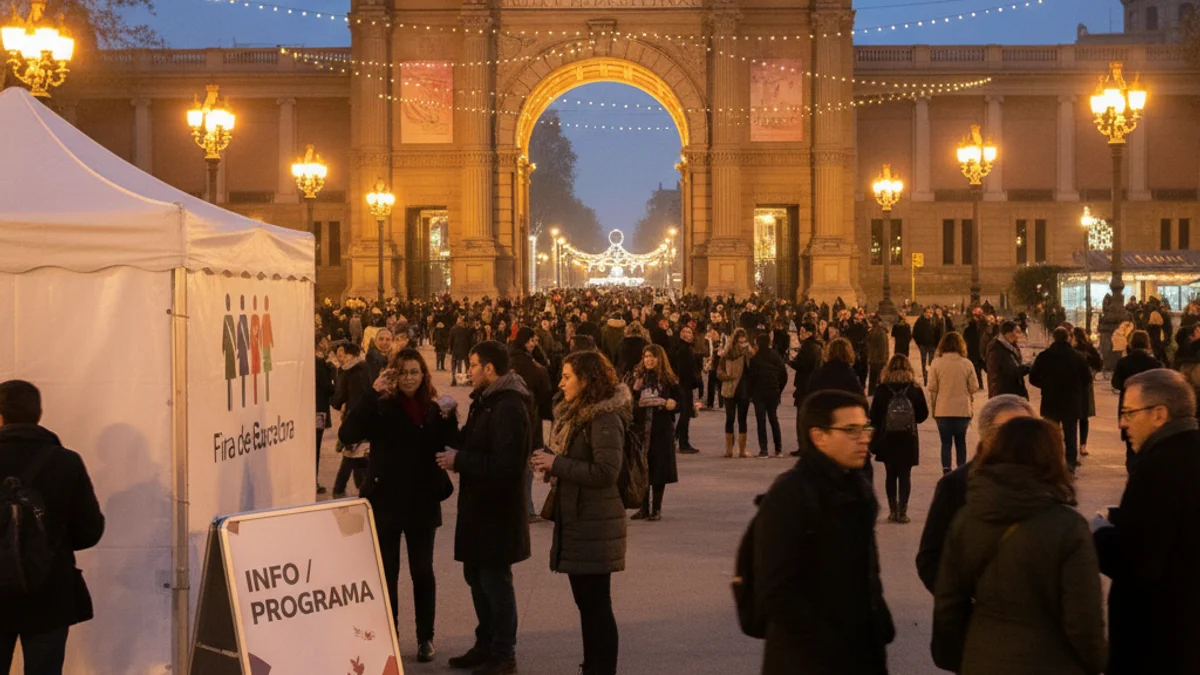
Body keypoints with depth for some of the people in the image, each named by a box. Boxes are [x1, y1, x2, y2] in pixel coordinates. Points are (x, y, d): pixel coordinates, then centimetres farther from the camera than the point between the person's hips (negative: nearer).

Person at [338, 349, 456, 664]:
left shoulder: (433, 409, 2)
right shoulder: (381, 406, -6)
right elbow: (347, 434, -22)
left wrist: (448, 418, -19)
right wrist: (373, 392, -27)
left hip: (422, 503, 2)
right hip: (386, 501, -1)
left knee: (422, 571, 8)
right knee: (386, 572, 7)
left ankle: (425, 637, 19)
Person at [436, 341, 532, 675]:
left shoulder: (509, 407, -21)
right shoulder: (485, 401, 12)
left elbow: (506, 464, -27)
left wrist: (460, 460, -20)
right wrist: (455, 445, 0)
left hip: (498, 509, -10)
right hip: (478, 504, 10)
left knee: (495, 580, -1)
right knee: (476, 576, 17)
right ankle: (486, 644, 30)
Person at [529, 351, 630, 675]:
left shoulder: (605, 418, -17)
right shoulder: (574, 413, 12)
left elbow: (606, 472, -24)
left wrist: (557, 463, -20)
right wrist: (550, 463, -1)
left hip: (595, 524, -10)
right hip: (575, 519, 10)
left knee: (596, 603, -2)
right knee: (585, 600, 18)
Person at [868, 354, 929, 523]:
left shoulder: (881, 390, -7)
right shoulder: (915, 390, -5)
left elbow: (874, 417, -5)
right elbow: (923, 415, 1)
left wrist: (873, 441, 3)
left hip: (887, 440, 0)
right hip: (908, 440, 0)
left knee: (891, 475, 11)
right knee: (905, 476, 4)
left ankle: (893, 511, 10)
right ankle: (902, 511, -1)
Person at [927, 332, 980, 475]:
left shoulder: (937, 363, -7)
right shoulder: (967, 364, -5)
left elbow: (932, 389, -5)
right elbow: (974, 388, -2)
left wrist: (933, 409, 5)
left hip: (943, 410, -1)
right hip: (963, 409, 1)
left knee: (946, 442, 7)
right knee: (961, 441, 16)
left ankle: (946, 472, -1)